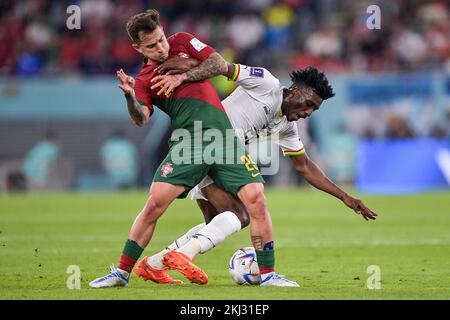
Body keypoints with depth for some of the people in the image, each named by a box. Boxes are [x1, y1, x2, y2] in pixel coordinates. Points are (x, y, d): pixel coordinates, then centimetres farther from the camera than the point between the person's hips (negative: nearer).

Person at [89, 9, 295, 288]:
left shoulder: (182, 42, 16)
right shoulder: (144, 80, 12)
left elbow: (220, 65, 8)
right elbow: (141, 119, -5)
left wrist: (183, 76, -2)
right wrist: (129, 96, -24)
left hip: (223, 137, 1)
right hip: (187, 146, -1)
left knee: (256, 199, -13)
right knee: (155, 203, -15)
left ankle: (268, 274, -2)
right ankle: (122, 273, -4)